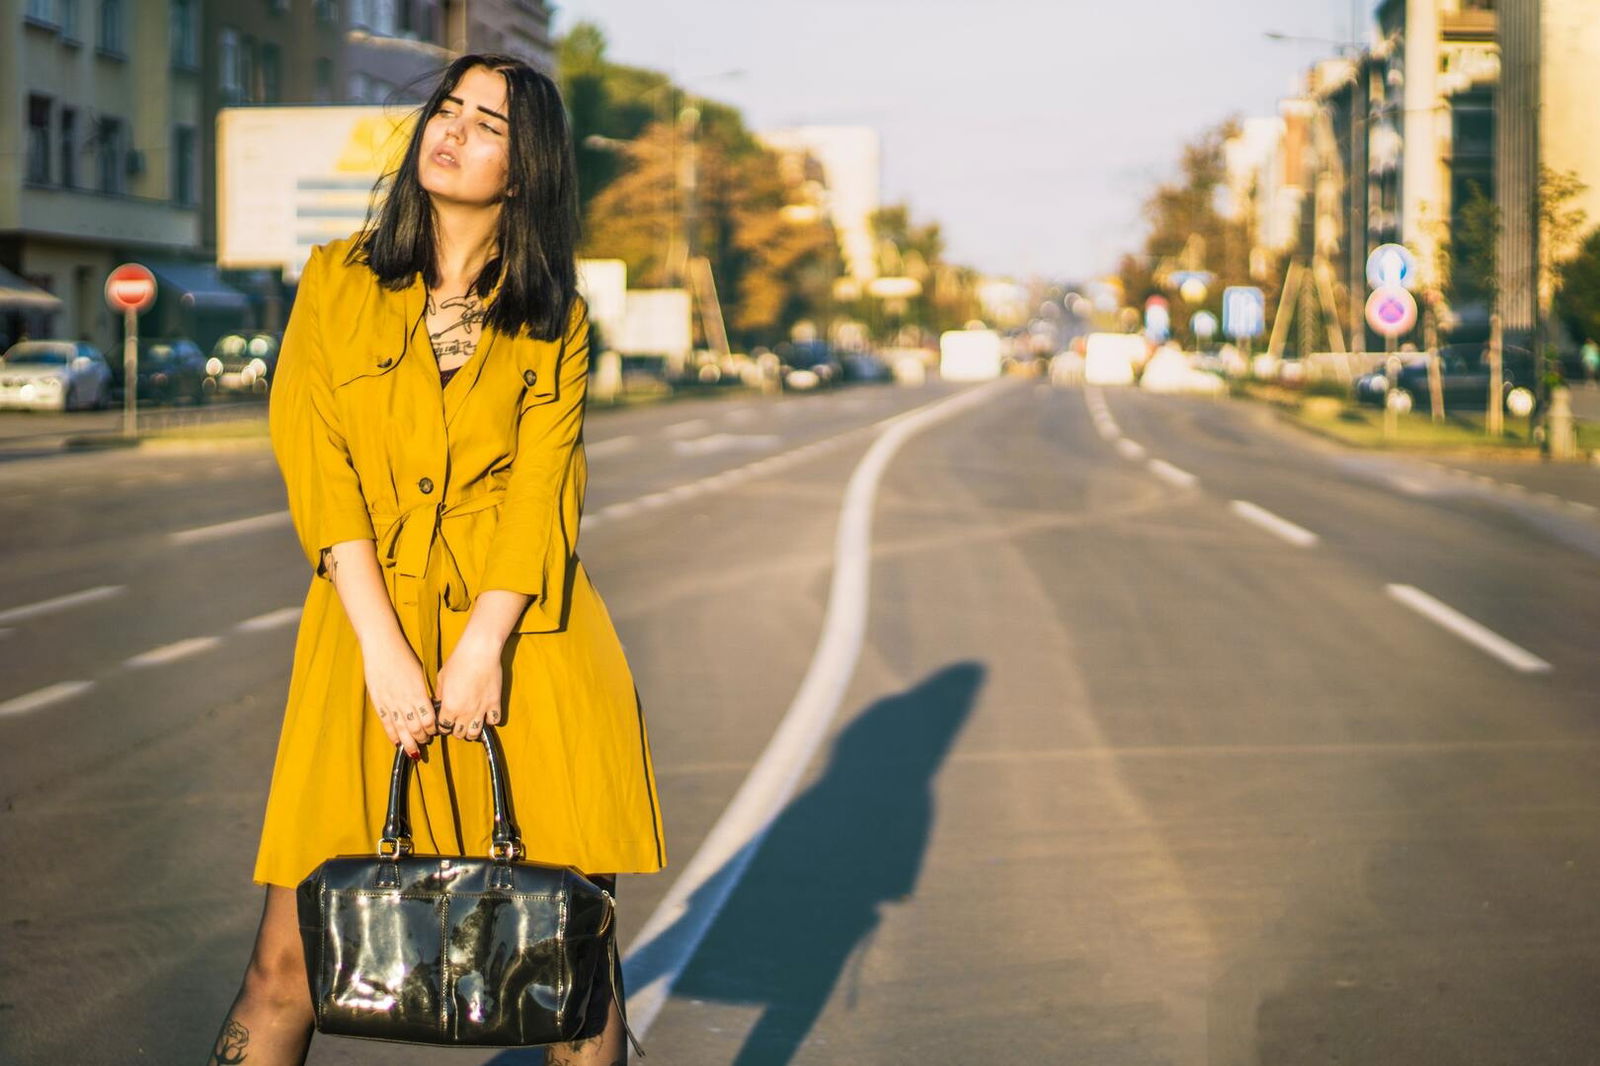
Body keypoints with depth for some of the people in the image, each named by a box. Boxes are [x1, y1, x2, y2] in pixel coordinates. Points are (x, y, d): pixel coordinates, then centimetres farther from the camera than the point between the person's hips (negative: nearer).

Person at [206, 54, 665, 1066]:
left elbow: (542, 491, 0)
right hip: (368, 620, 0)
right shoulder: (338, 280, 10)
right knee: (290, 958, -7)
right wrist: (384, 647, -11)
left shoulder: (554, 318, 11)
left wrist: (480, 648, -14)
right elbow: (316, 466, 0)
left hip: (522, 627, 1)